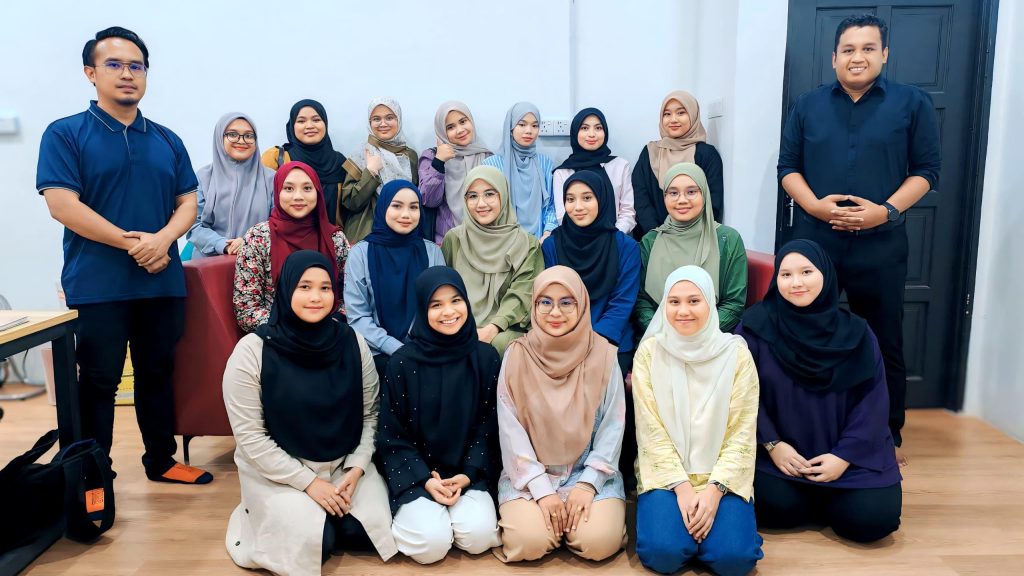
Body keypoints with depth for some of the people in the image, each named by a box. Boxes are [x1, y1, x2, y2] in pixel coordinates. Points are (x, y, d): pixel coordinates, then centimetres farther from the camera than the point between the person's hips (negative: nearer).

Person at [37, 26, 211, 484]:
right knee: (98, 381, 3)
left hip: (163, 281, 4)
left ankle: (161, 459, 26)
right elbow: (62, 205, -11)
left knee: (157, 372, 13)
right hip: (97, 284, -4)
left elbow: (187, 202, 8)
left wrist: (163, 239, -12)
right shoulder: (65, 134, -1)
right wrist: (131, 243, -15)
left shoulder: (167, 141, 12)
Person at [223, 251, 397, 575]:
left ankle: (322, 516, 16)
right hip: (278, 472, -3)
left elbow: (370, 414, 2)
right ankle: (277, 513, 12)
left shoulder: (353, 343, -6)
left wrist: (357, 467, -12)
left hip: (345, 465, 3)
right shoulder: (252, 351, -15)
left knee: (365, 530, -16)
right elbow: (250, 436, -14)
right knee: (313, 541, -22)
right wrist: (308, 482, -17)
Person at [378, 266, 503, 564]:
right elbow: (392, 434, -3)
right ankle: (414, 513, 9)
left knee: (478, 536, -22)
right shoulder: (402, 362, -8)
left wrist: (468, 474, -10)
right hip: (415, 472, -1)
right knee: (431, 544, -22)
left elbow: (489, 426, 3)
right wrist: (425, 479, -13)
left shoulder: (486, 357, -2)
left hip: (468, 471, 1)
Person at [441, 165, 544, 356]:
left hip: (506, 329, 0)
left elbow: (521, 295, -4)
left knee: (500, 343, -34)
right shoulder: (454, 239, 11)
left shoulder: (527, 244, 6)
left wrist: (493, 328, -21)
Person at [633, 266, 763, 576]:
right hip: (666, 473, 0)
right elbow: (651, 430, -5)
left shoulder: (736, 353, -3)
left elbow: (742, 431, -4)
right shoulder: (650, 352, -3)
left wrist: (714, 488, -15)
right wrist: (682, 487, -15)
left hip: (722, 475, 0)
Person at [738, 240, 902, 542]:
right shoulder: (757, 325, -7)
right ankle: (813, 499, 15)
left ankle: (829, 502, 19)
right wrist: (772, 444, -13)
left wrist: (844, 454, -13)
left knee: (872, 519, -18)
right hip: (781, 450, -1)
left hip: (853, 453, 1)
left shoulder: (855, 332, -2)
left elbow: (873, 400, -3)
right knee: (776, 508, -23)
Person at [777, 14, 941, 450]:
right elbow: (787, 167, 8)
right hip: (813, 241, 2)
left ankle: (888, 435, 22)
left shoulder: (913, 103, 5)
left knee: (883, 344, 7)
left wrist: (887, 210, -13)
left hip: (881, 244, -1)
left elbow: (926, 170, 3)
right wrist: (813, 204, -10)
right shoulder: (808, 106, 10)